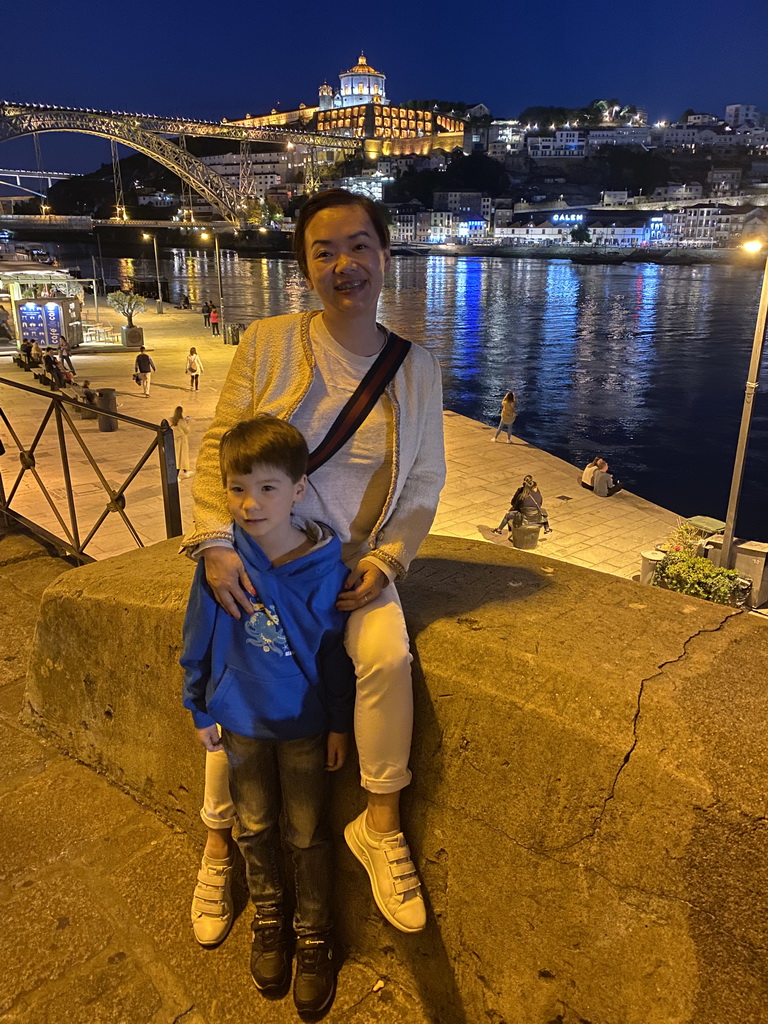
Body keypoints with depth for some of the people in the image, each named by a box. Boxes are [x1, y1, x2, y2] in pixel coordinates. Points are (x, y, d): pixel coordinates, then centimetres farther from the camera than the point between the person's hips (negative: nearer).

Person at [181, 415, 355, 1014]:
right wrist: (201, 711, 3)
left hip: (304, 722, -2)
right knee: (255, 827, 21)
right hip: (239, 721, 2)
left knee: (308, 835, 14)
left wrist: (339, 725, -2)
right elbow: (200, 639, -3)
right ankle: (268, 921, 46)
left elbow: (334, 652, -9)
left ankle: (315, 938, 37)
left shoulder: (324, 566, -20)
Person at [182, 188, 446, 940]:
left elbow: (425, 483, 5)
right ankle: (219, 840, 21)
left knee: (388, 658, -24)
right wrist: (215, 543, -17)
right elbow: (220, 448, -5)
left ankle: (380, 826, 1)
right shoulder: (267, 344, -5)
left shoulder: (416, 368, 0)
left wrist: (386, 559, -8)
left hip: (357, 560, 1)